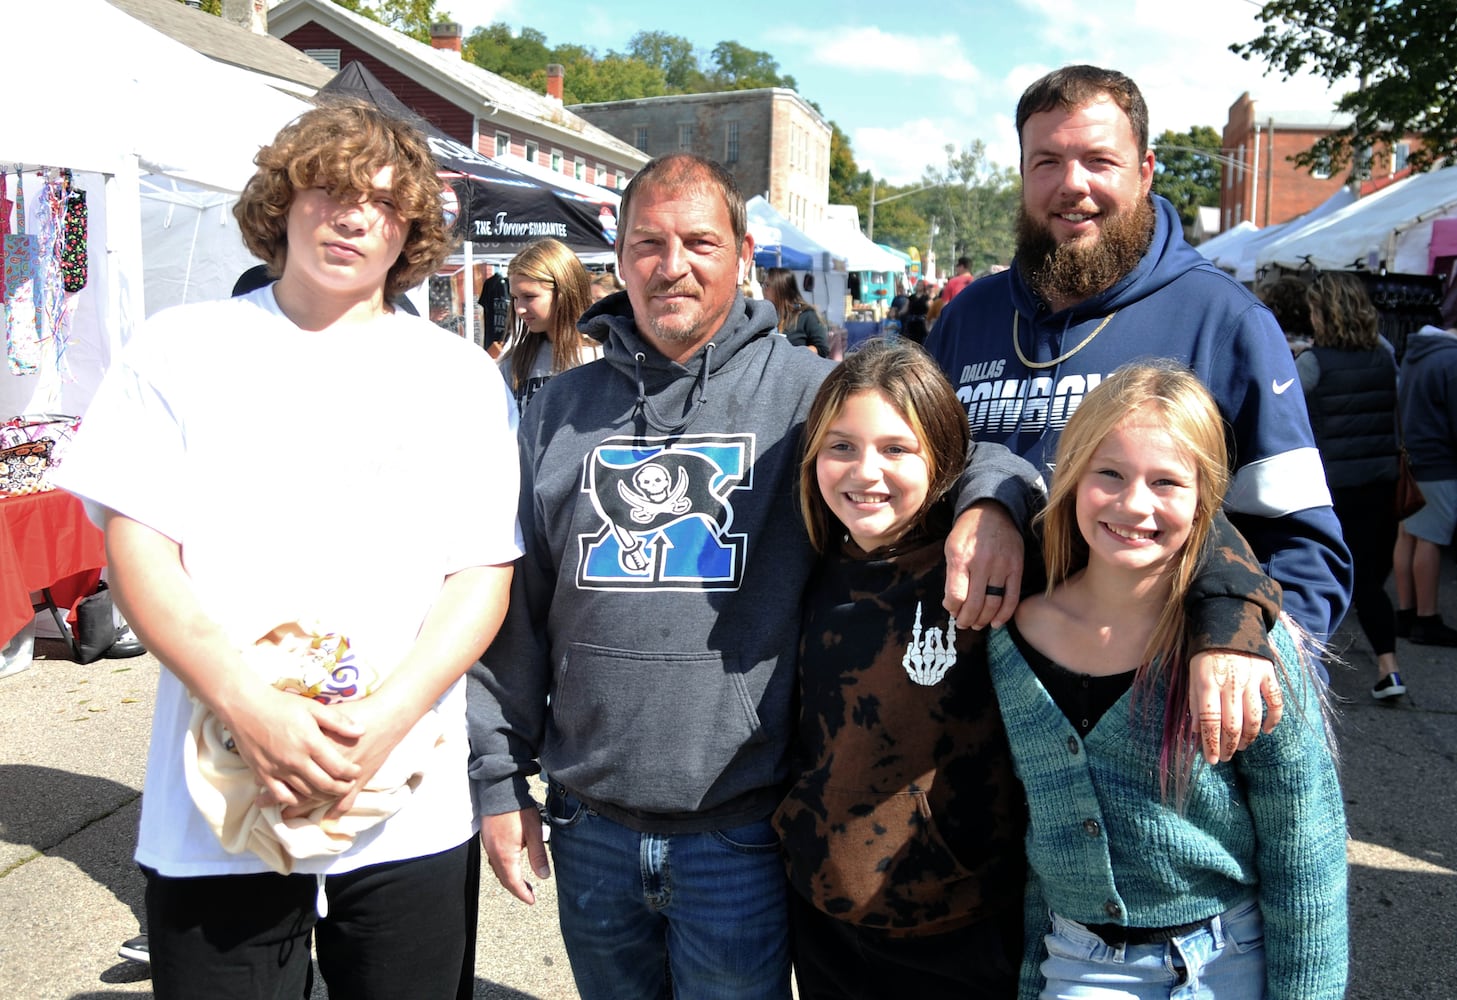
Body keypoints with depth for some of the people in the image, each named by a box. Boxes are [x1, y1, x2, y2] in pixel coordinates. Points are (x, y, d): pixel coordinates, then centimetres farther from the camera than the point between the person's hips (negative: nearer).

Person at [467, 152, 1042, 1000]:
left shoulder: (808, 391, -5)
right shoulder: (561, 411, 4)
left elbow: (970, 445, -3)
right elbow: (515, 607, 7)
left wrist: (991, 499, -26)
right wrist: (500, 778, 7)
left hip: (739, 835, -3)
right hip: (591, 830, 3)